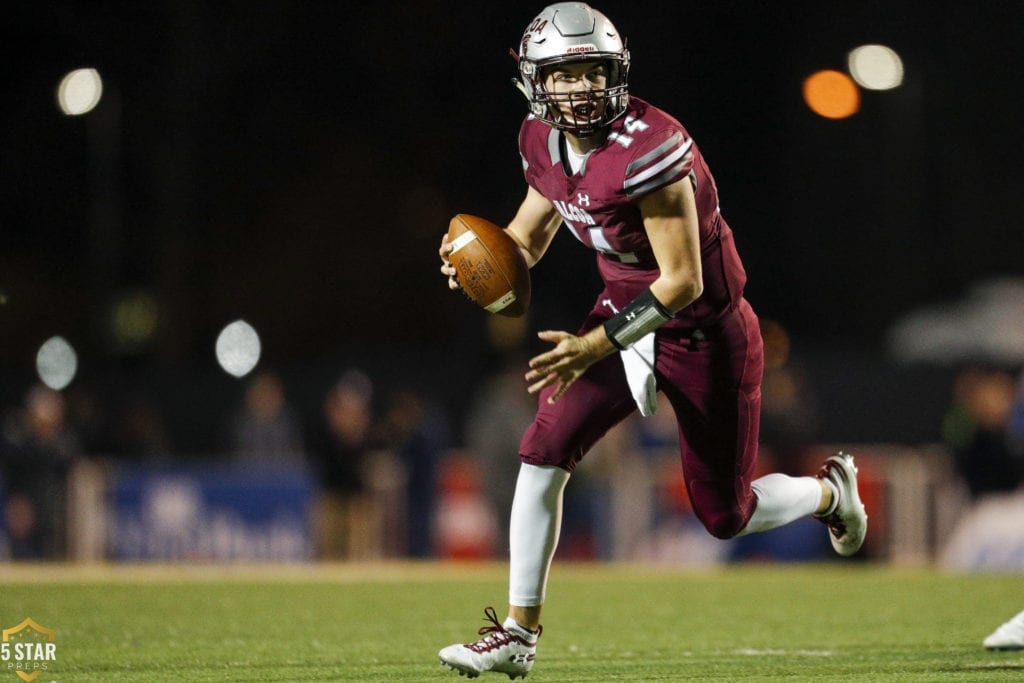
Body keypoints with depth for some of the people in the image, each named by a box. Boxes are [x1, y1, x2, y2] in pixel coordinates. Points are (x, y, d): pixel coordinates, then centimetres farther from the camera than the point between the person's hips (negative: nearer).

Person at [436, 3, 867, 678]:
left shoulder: (647, 149, -30)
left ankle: (830, 492, 38)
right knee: (543, 453, -7)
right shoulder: (544, 143, -5)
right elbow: (528, 239, 13)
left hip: (704, 334, -7)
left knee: (726, 516, 5)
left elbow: (683, 282, -28)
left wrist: (596, 346, -31)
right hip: (625, 316, 7)